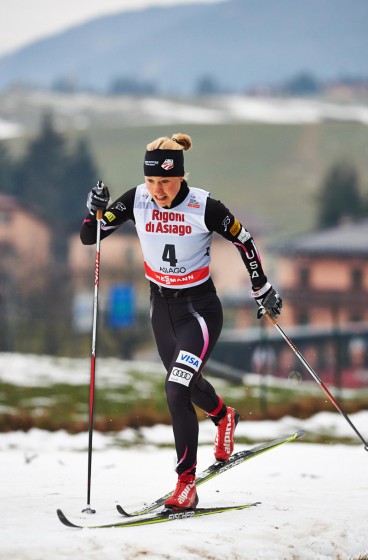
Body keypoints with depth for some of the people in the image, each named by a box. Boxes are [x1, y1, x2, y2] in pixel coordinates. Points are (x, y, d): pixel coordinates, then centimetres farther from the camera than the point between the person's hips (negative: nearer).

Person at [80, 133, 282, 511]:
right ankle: (223, 417, 60)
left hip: (199, 308, -5)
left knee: (176, 390, -20)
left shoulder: (204, 207, -21)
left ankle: (186, 483, -12)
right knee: (187, 383, 26)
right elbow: (89, 238, -7)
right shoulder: (137, 200, -12)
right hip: (161, 306, 5)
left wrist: (262, 288, 3)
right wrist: (95, 211, -28)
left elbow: (242, 240, -5)